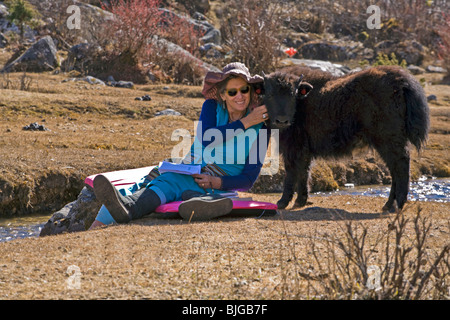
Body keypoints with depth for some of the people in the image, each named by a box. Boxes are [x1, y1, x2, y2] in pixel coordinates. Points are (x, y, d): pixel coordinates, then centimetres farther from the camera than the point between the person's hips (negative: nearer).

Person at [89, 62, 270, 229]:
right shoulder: (212, 107, 5)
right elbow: (205, 139, -16)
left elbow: (249, 179, -2)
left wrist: (218, 183, -19)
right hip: (191, 174, 1)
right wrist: (245, 123, -16)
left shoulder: (260, 128, -2)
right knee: (163, 184, -33)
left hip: (222, 186, -1)